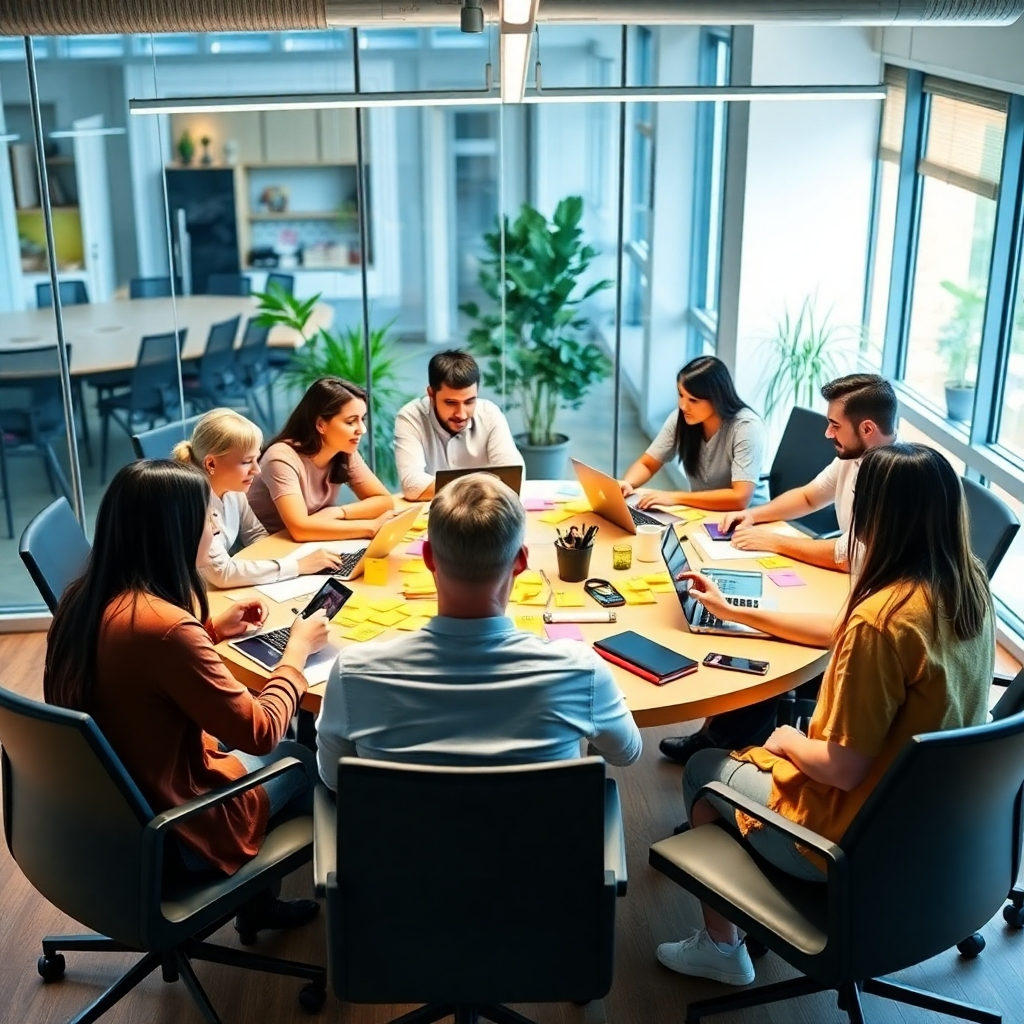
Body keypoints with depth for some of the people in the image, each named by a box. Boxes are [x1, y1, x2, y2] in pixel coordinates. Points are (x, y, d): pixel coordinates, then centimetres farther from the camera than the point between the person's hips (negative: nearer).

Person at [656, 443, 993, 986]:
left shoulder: (882, 617, -32)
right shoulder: (971, 584, -6)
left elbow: (844, 768, -26)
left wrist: (788, 741, -6)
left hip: (857, 836, -8)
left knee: (704, 769, 16)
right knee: (746, 742, 27)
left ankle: (720, 946, 31)